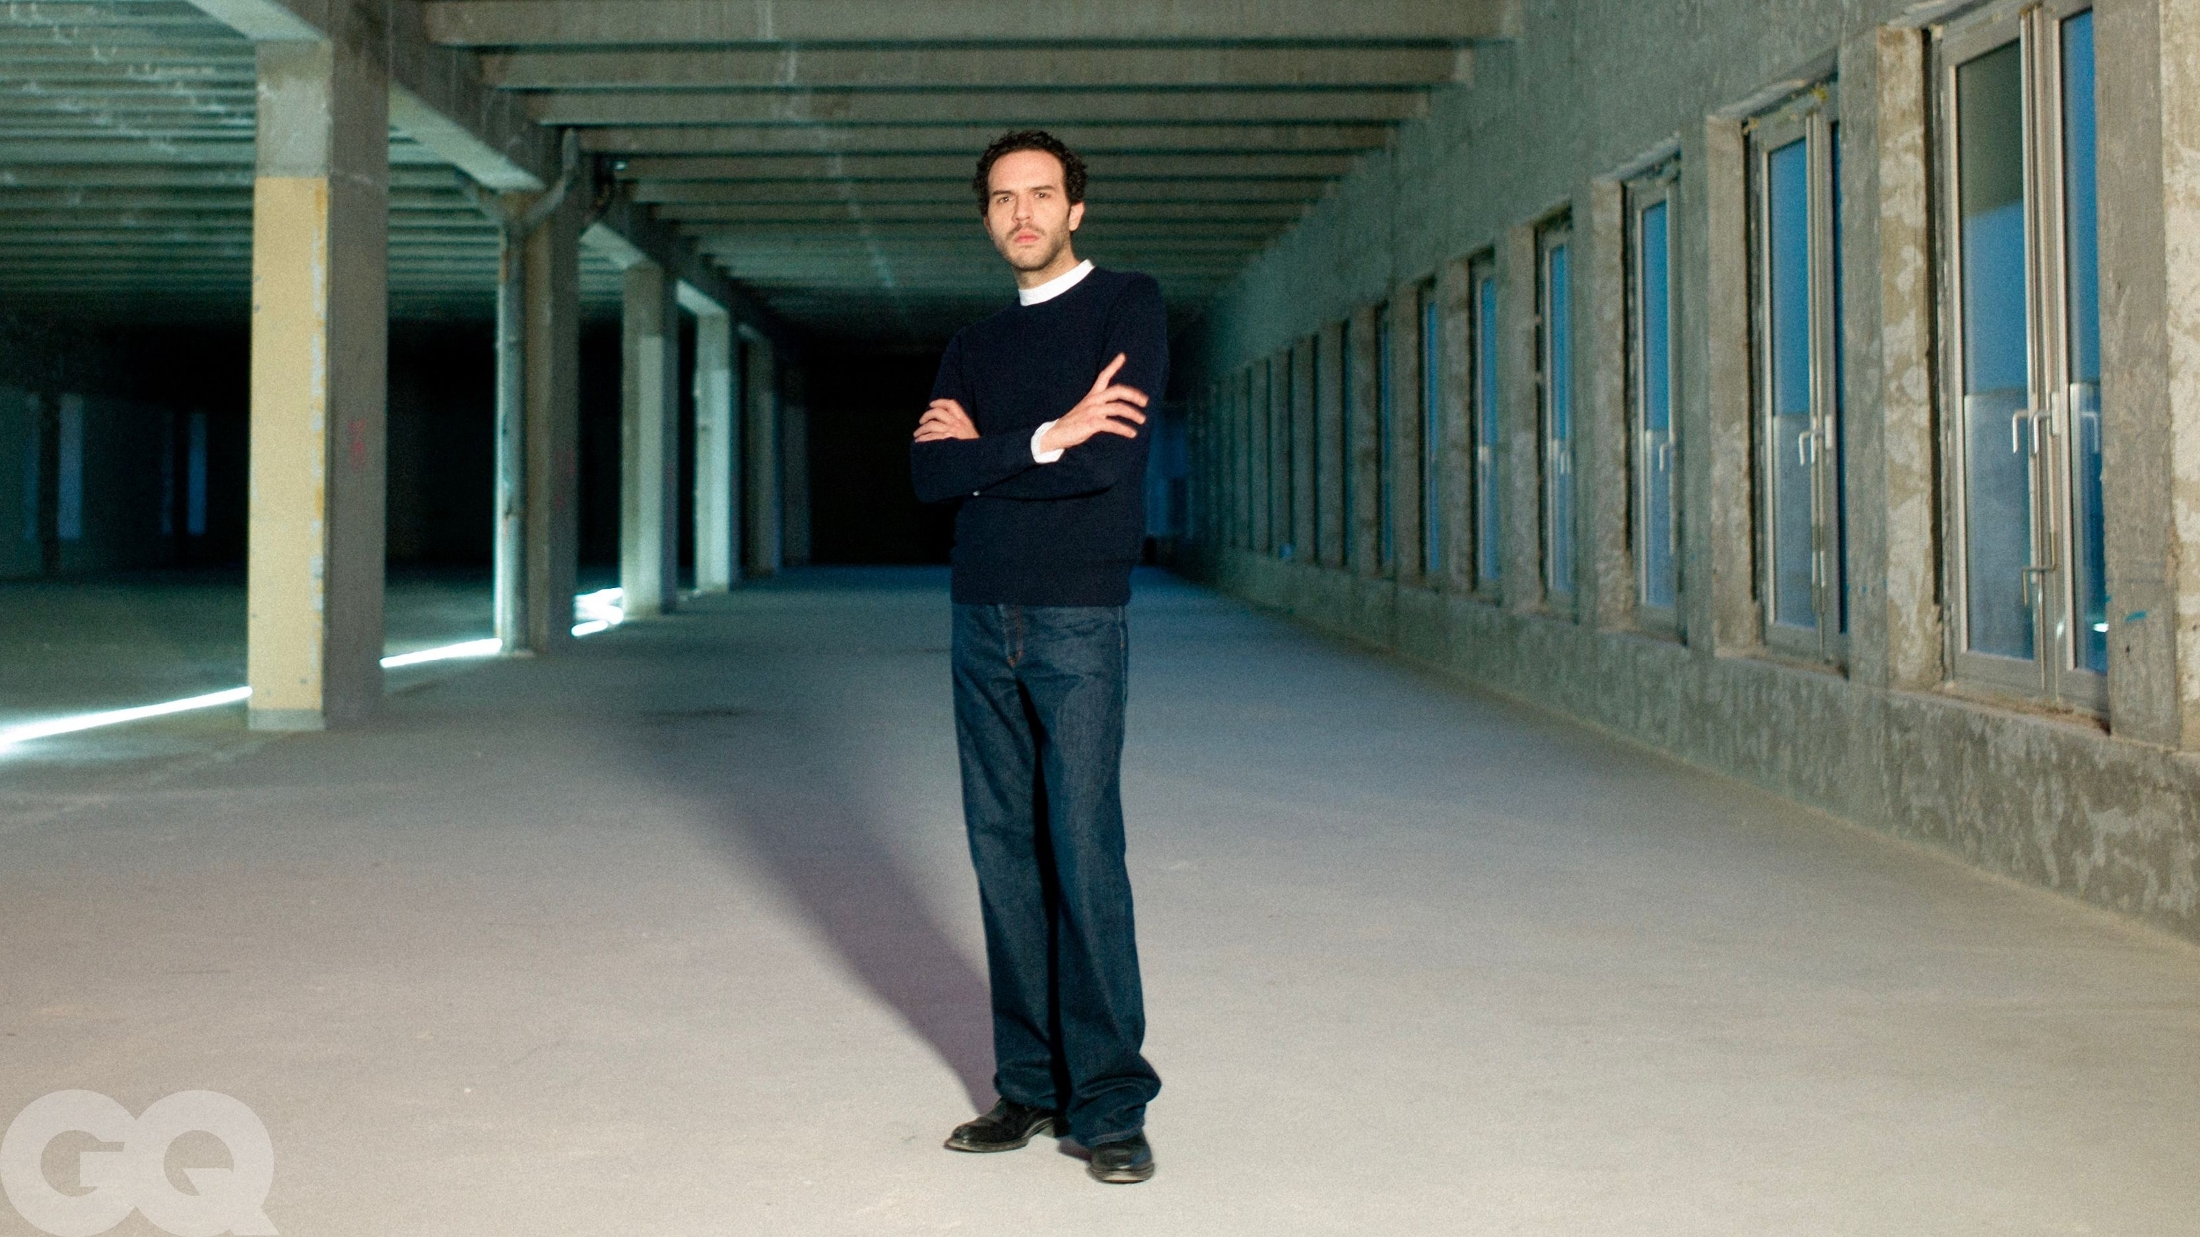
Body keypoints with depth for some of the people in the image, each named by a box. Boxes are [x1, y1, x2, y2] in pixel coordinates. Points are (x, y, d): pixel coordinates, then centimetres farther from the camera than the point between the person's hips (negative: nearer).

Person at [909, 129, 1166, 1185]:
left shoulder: (1128, 306, 2)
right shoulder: (974, 346, 18)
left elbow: (1108, 457, -13)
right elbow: (929, 475, 2)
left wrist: (984, 450, -3)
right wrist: (1047, 438, -9)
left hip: (1078, 620, -5)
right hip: (981, 621, 6)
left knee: (1084, 851, -9)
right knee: (1005, 856, 5)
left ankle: (1110, 1102, -3)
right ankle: (1030, 1086, 13)